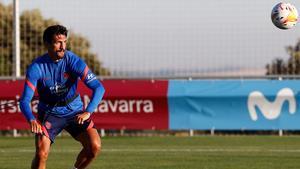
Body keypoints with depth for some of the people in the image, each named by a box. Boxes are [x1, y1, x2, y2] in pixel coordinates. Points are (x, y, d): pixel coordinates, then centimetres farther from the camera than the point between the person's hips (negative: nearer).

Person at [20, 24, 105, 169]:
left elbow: (98, 88, -23)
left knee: (94, 146, -16)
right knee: (41, 153, -22)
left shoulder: (74, 61, -18)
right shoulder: (36, 67, -18)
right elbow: (25, 101, -21)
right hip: (49, 112, -1)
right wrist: (31, 120, -43)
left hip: (74, 111, 1)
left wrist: (88, 112, -40)